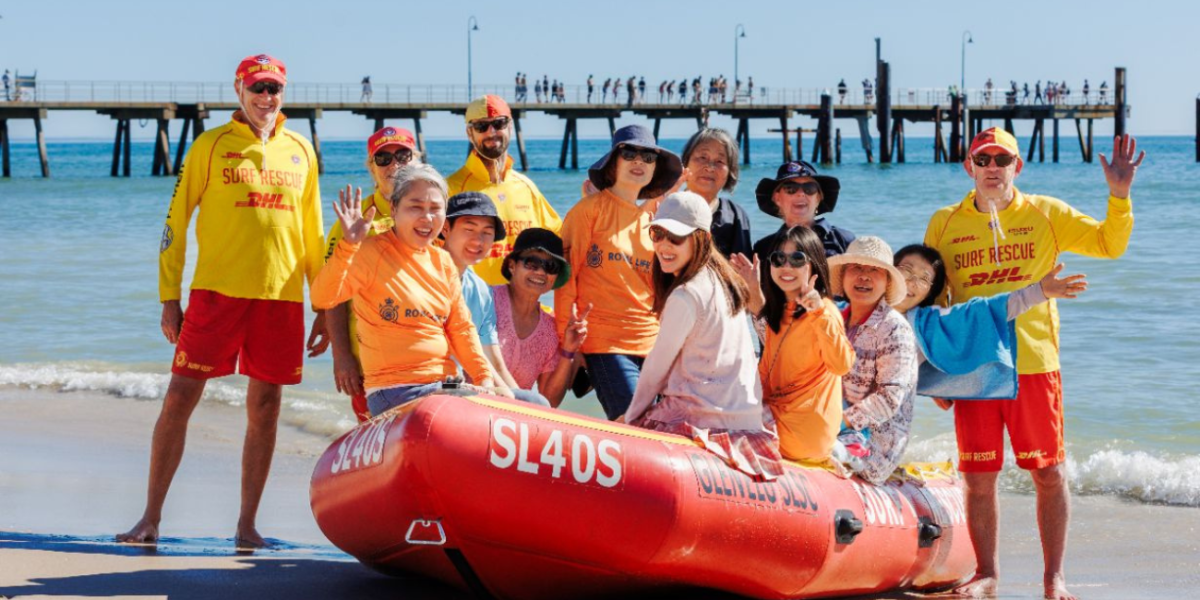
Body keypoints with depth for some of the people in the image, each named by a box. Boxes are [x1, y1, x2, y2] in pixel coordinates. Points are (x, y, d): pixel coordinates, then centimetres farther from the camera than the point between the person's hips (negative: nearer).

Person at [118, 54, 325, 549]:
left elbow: (313, 232, 16)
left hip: (281, 296, 3)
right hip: (217, 289, -3)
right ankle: (151, 518, 1)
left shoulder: (300, 151, 12)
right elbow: (176, 223, 3)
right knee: (180, 397, -5)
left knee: (264, 408, 4)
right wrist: (169, 299, -3)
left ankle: (247, 525, 12)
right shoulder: (211, 146, 3)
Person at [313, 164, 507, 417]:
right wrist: (348, 245, -28)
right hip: (394, 393, -7)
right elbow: (322, 298, -17)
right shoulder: (371, 252, -5)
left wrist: (485, 379, 5)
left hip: (444, 386, 7)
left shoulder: (443, 261, 14)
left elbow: (461, 329, 17)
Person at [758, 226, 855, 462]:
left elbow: (842, 365, -29)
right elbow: (766, 368, 22)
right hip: (777, 412, 9)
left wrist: (819, 312, -33)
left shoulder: (823, 311, -13)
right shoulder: (778, 311, 14)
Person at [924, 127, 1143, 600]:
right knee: (978, 478, 3)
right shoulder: (944, 224, 6)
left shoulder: (1046, 214, 4)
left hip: (1034, 364, -1)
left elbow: (1109, 244, 2)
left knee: (1049, 474, 2)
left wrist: (1119, 196, -14)